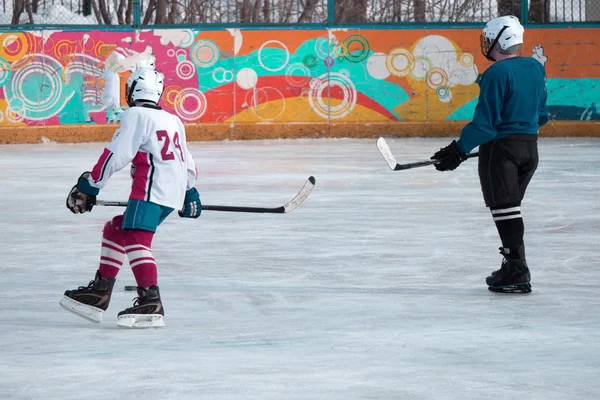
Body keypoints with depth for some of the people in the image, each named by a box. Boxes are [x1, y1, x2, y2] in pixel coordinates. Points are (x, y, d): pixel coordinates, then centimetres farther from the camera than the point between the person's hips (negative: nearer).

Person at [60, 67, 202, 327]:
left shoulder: (136, 116, -5)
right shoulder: (172, 120, 21)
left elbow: (115, 156, -12)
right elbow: (186, 160, 31)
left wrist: (88, 186, -7)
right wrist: (190, 193, 45)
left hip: (151, 190, -9)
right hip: (173, 193, 9)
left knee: (135, 239, -18)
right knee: (115, 230, 17)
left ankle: (151, 303, -31)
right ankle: (100, 291, 19)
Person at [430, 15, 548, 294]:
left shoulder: (497, 74, -18)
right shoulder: (536, 68, 7)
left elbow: (485, 121, -20)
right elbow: (541, 114, 15)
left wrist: (459, 150, -16)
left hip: (500, 146, -8)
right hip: (529, 148, 8)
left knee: (504, 208, -5)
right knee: (510, 208, 17)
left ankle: (517, 272, -9)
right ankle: (514, 268, 20)